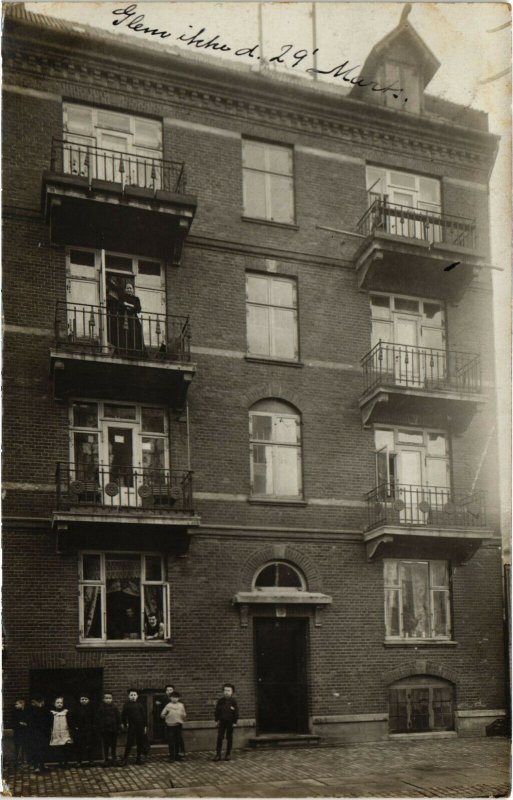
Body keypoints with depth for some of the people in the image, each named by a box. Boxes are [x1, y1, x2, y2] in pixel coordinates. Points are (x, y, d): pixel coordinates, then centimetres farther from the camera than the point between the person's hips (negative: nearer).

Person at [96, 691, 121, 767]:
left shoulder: (115, 708, -1)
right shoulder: (100, 708, -1)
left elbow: (118, 718, 1)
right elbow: (97, 719, 2)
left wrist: (118, 728, -2)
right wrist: (99, 728, -3)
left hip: (113, 729, 0)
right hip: (104, 730, 0)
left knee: (113, 745, 8)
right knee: (105, 746, 4)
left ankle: (113, 759, 21)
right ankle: (106, 760, 12)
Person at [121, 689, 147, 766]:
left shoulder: (140, 705, 2)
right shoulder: (127, 705, 0)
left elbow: (144, 716, 5)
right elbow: (123, 715, 5)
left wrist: (145, 726, 3)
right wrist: (124, 723, -1)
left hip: (140, 727, 2)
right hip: (132, 727, -2)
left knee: (140, 743, 6)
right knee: (129, 743, -7)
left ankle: (138, 758, 18)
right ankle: (125, 759, -1)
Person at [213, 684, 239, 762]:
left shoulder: (233, 701, -4)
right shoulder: (220, 701, 0)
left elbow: (236, 712, -2)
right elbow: (217, 711, 6)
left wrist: (234, 722, -5)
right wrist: (217, 720, 1)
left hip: (230, 722, -1)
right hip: (222, 721, 1)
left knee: (229, 739, 7)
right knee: (219, 738, -2)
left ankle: (228, 755, 16)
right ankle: (218, 754, 4)